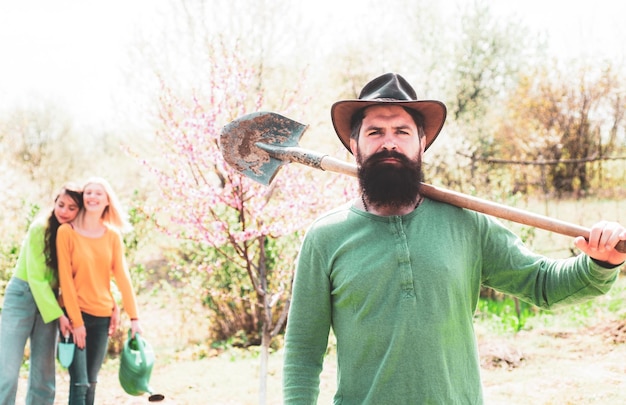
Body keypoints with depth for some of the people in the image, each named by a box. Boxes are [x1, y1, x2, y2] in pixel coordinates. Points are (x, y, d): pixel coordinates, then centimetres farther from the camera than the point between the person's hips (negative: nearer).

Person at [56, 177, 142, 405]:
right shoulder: (66, 232, -7)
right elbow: (65, 278, -10)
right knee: (79, 383, -10)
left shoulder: (113, 236, 5)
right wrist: (76, 321, -14)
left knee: (91, 382, 9)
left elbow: (122, 276, 1)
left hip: (102, 316, 4)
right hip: (75, 313, -4)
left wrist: (134, 317, -6)